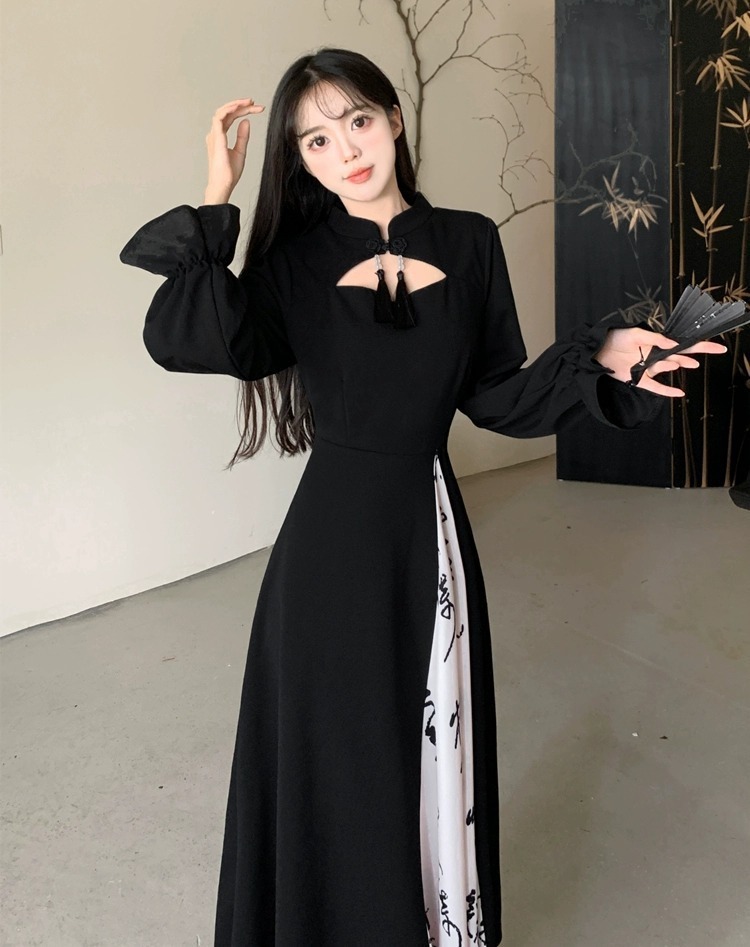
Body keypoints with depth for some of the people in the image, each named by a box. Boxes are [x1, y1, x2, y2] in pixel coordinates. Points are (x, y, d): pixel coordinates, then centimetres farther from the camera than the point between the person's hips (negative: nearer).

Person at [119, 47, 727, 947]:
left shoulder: (469, 243, 4)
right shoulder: (295, 262, -3)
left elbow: (497, 397, 5)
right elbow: (187, 339, -21)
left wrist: (598, 359, -7)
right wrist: (215, 204, -17)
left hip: (430, 533, 2)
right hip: (332, 538, -2)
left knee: (438, 751, 15)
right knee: (338, 761, 9)